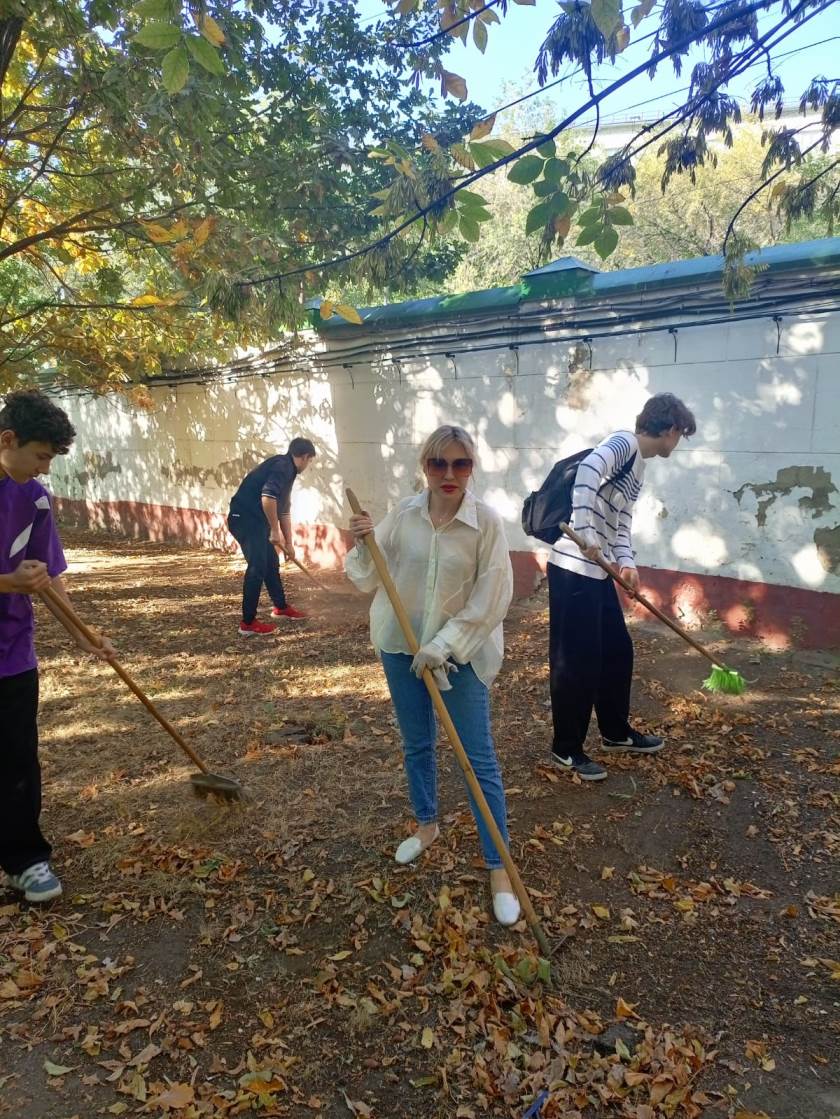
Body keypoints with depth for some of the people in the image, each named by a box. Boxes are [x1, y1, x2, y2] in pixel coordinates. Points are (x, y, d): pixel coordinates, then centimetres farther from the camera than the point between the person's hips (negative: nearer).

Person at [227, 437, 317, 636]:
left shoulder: (286, 470, 18)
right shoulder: (283, 466, -14)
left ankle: (281, 607, 36)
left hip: (255, 521, 10)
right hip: (245, 519, -10)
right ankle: (248, 623, -2)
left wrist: (289, 543, 28)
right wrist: (275, 531, -22)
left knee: (272, 563, 20)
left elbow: (283, 511, 25)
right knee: (257, 568, -9)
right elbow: (267, 497, -31)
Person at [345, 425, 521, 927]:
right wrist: (363, 545, -17)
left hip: (462, 654, -4)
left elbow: (492, 597, -16)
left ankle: (499, 867, 15)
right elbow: (369, 579, 2)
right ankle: (427, 824, 45)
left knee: (479, 757, 1)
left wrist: (445, 645, -20)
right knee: (417, 745, 20)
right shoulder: (402, 514, -3)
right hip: (402, 648, 4)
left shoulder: (486, 521, -14)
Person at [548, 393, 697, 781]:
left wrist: (626, 561, 0)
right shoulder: (624, 443, -11)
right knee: (576, 661, 0)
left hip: (597, 572, 10)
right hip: (573, 570, -10)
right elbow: (587, 471, -31)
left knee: (617, 651, 19)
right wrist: (586, 534, -35)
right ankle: (566, 748, 15)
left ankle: (616, 733, 36)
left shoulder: (638, 467, 18)